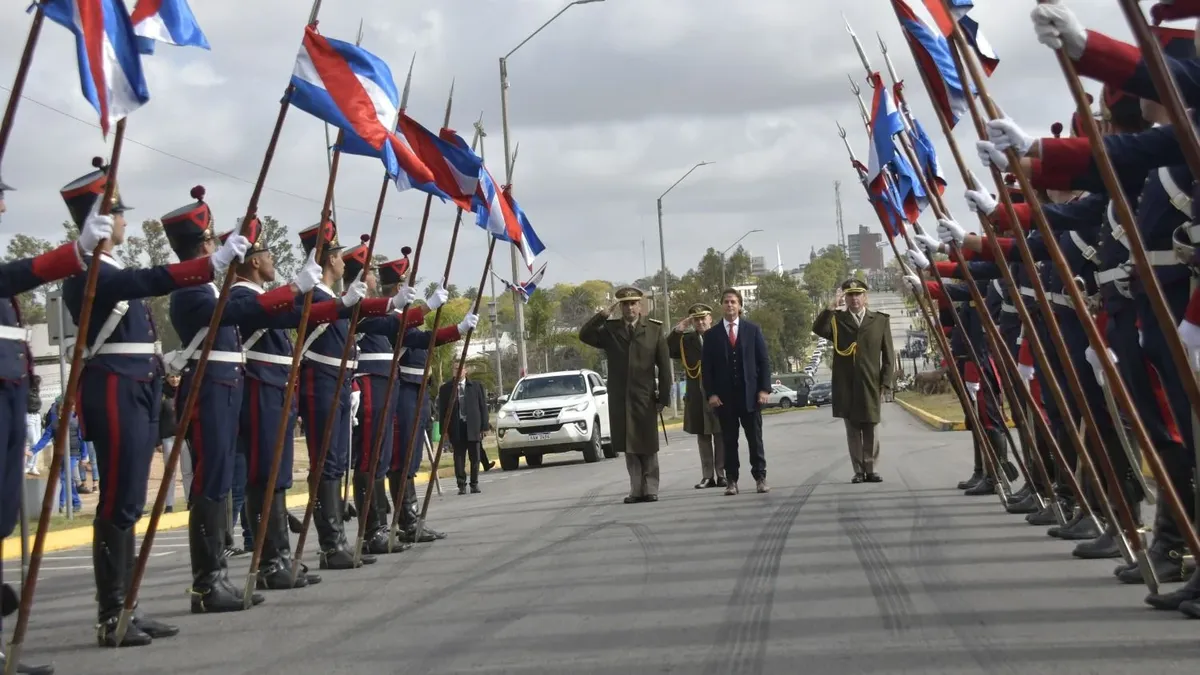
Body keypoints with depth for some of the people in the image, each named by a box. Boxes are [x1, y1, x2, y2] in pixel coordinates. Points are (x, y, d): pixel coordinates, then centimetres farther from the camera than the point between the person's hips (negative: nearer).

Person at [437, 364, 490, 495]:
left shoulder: (476, 386, 6)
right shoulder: (445, 389, 4)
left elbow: (483, 406, 6)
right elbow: (442, 410, 4)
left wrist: (484, 426, 0)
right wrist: (444, 430, -3)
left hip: (473, 427, 1)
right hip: (456, 429, -1)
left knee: (475, 458, 5)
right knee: (459, 458, -1)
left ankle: (474, 484, 15)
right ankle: (461, 485, 4)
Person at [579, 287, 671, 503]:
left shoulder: (654, 329, 2)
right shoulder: (610, 329, 6)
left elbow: (664, 366, 1)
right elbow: (584, 336, -7)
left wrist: (663, 396, -3)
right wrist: (603, 314, -13)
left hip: (645, 398, -2)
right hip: (620, 399, 2)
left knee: (648, 447, 3)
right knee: (629, 447, 4)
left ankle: (650, 489, 9)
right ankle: (636, 490, 9)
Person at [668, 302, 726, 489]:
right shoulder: (686, 339, 9)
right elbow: (667, 351, -2)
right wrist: (678, 330, -8)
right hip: (697, 395, 3)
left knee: (720, 436, 2)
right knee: (703, 437, 6)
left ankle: (721, 474, 6)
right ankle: (707, 476, 10)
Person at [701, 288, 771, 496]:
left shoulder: (753, 330, 7)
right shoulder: (711, 334, 6)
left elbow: (763, 361, 4)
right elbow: (706, 368, 4)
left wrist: (764, 389, -4)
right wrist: (711, 393, -6)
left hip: (750, 394, 0)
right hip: (724, 396, 0)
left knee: (755, 439, 3)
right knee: (729, 441, 3)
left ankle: (760, 477, 9)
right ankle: (731, 480, 6)